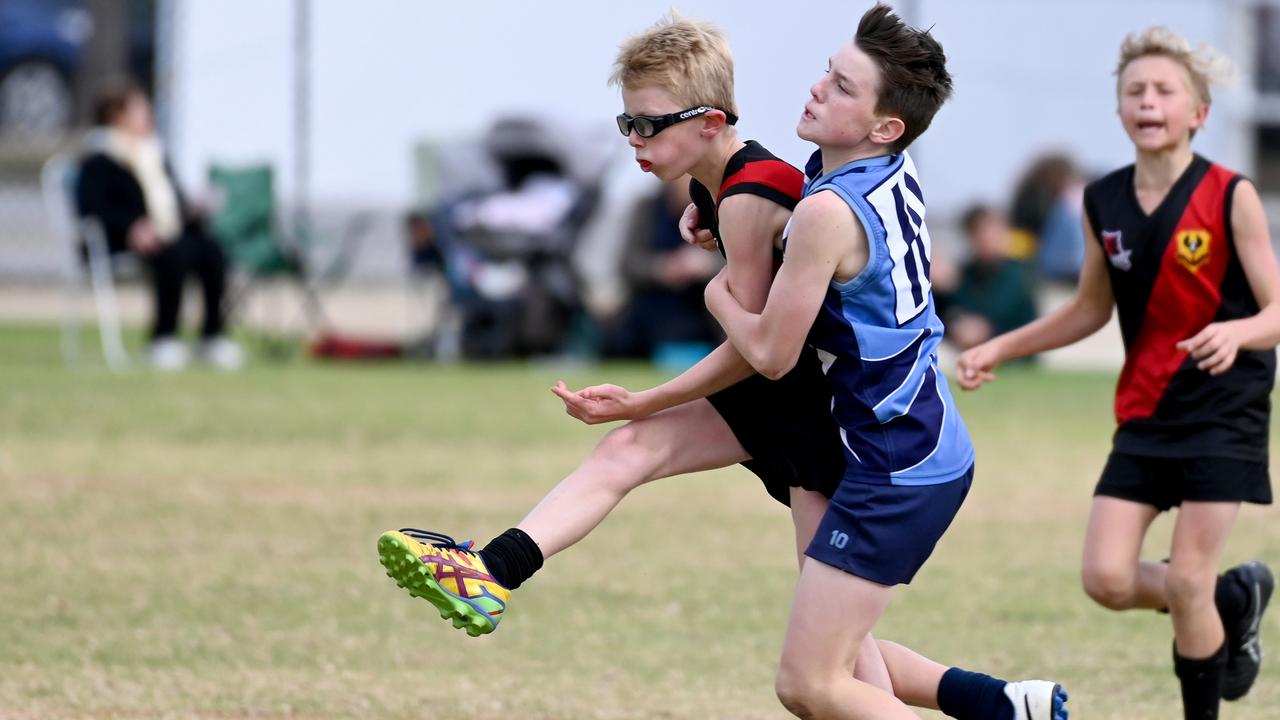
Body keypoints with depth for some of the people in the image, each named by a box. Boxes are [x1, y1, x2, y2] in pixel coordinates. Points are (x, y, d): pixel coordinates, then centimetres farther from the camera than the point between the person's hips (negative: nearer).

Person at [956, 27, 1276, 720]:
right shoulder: (1102, 203, 2)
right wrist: (998, 349, 11)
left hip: (1224, 411, -5)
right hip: (1144, 415, 5)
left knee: (1186, 582, -9)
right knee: (1107, 579, -5)